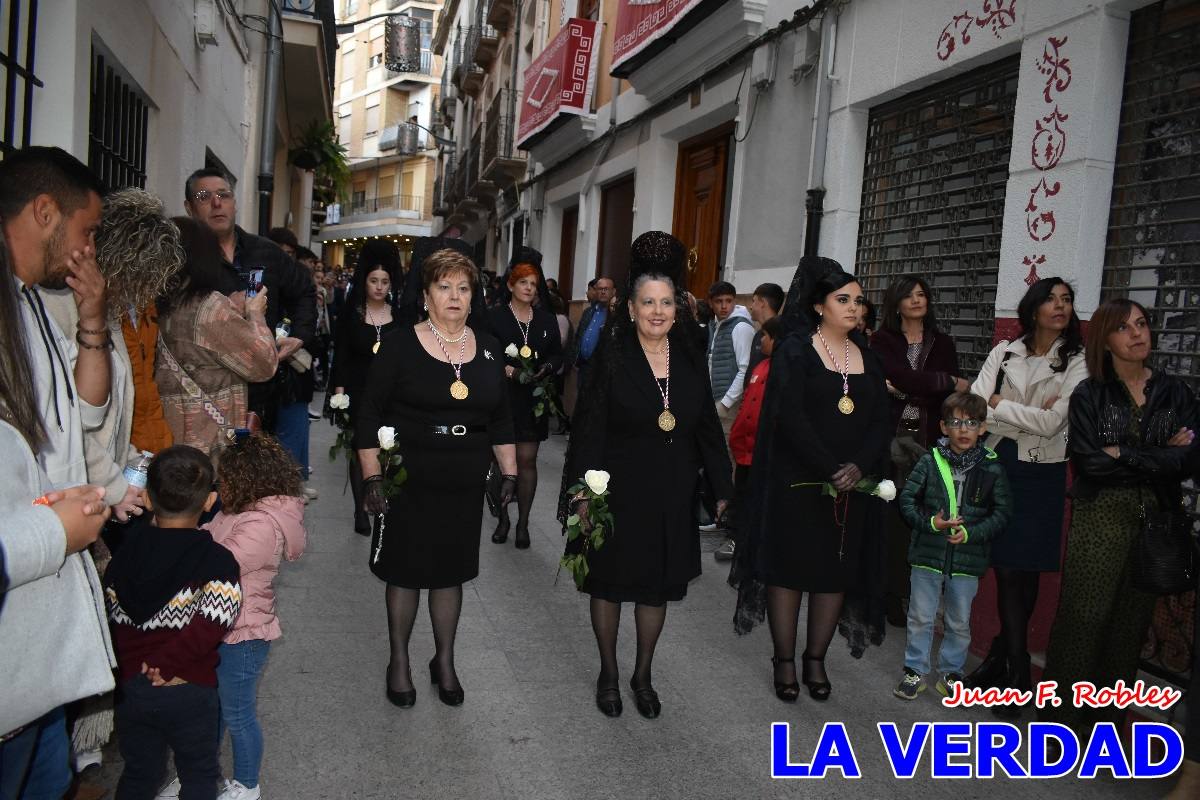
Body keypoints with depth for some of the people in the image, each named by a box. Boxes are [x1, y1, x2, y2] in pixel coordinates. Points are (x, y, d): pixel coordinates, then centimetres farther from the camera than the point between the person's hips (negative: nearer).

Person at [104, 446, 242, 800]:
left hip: (128, 686, 4)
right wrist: (167, 665, -14)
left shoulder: (125, 552, -2)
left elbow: (111, 618, 1)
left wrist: (131, 664, 9)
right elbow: (211, 627, -26)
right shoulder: (217, 561, -16)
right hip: (187, 690, -4)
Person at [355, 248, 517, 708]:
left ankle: (444, 661, 30)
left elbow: (501, 418, 12)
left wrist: (510, 472, 8)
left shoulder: (488, 349, 5)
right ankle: (399, 661, 28)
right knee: (404, 571, 9)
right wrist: (372, 477, -11)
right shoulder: (401, 345, -7)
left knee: (451, 572, 13)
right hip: (408, 481, -3)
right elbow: (369, 415, -7)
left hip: (464, 484, 3)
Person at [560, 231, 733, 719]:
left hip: (671, 496, 3)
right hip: (618, 491, -3)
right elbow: (589, 427, -10)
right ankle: (609, 674, 31)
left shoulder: (690, 359, 2)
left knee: (658, 587, 14)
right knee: (609, 583, 11)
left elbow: (707, 427, 7)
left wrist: (722, 488, 7)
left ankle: (643, 675, 33)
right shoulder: (611, 356, -9)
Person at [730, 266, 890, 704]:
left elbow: (880, 421, 4)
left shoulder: (868, 357, 10)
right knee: (789, 567, 2)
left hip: (851, 484, 5)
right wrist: (829, 471, -18)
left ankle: (816, 660, 24)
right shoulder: (794, 351, -5)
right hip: (797, 482, -5)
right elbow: (791, 418, -15)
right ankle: (784, 662, 15)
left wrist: (858, 467, -12)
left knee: (836, 571, 9)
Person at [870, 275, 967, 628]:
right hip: (889, 436, -2)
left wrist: (905, 390, -9)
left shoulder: (943, 343, 13)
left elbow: (953, 395, 4)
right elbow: (900, 376, -11)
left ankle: (896, 595, 7)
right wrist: (947, 382, -7)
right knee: (885, 514, -4)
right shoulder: (882, 341, 6)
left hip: (926, 440, 2)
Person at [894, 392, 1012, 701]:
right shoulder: (930, 462, -5)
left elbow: (1002, 512, -2)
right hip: (927, 554, 0)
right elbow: (907, 500, -3)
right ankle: (915, 670, 25)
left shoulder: (992, 469, -4)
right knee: (920, 617, 10)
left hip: (968, 557, 1)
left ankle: (951, 672, 32)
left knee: (959, 622, 14)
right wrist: (930, 523, -17)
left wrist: (971, 533, -15)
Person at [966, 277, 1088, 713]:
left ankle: (1003, 658, 14)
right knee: (1004, 567, 3)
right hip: (998, 464, 2)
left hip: (1041, 476, -2)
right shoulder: (1004, 353, 6)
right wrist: (1030, 414, -14)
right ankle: (1016, 667, 16)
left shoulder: (1076, 362, -2)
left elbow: (1052, 423, -12)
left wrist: (999, 404, -7)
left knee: (1024, 570, 1)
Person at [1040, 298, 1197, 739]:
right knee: (1084, 618, 2)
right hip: (1100, 520, -2)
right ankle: (1066, 710, 15)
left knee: (1132, 620, 10)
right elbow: (1088, 462, -14)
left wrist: (1122, 455, -13)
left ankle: (1108, 713, 25)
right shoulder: (1088, 395, -2)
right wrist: (1158, 458, -10)